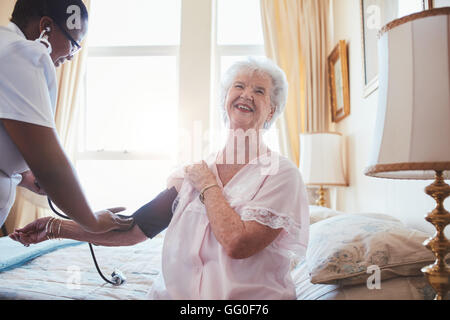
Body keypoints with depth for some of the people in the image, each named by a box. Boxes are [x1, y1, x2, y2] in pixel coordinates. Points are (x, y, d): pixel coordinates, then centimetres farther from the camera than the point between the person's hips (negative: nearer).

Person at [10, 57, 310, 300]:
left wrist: (207, 186, -7)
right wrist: (57, 227, 0)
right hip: (178, 294, 3)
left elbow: (237, 243, -18)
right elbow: (135, 228, 4)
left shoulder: (280, 172, -6)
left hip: (248, 296, -3)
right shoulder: (197, 170, 7)